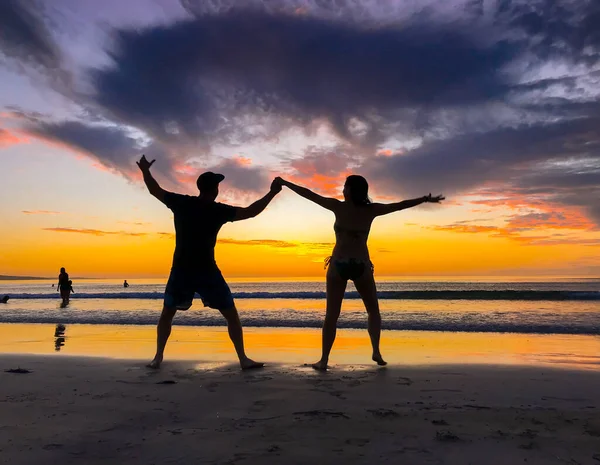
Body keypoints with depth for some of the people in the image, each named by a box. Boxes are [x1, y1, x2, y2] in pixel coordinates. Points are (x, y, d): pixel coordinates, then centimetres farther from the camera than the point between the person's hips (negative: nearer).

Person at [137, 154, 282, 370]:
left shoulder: (181, 203, 0)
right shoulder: (219, 211, -7)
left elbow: (155, 190, 12)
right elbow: (251, 212, -9)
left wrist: (145, 170, 28)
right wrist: (272, 192, -1)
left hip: (181, 270, 3)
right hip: (207, 272, -2)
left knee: (167, 314, 21)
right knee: (231, 315, 7)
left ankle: (158, 357, 17)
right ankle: (243, 359, 3)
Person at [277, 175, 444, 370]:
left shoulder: (338, 207, -3)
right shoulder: (371, 210, 0)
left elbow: (309, 194, 2)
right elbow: (401, 205, 6)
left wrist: (285, 183, 12)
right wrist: (426, 199, 18)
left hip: (338, 265, -1)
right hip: (361, 266, 1)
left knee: (331, 314, 4)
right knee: (373, 310, 19)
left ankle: (324, 359, 3)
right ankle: (376, 351, 6)